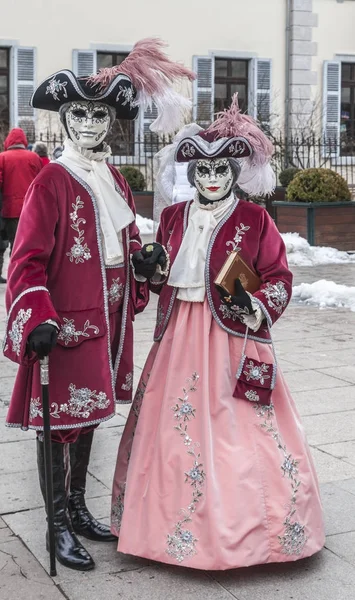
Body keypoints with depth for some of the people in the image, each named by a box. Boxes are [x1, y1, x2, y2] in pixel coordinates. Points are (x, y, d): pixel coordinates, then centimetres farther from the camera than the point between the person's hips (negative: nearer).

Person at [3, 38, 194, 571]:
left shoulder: (116, 181, 11)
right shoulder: (52, 181, -11)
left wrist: (142, 265, 0)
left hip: (107, 319, 7)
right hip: (64, 322, -7)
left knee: (88, 412, 17)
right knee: (59, 417, 2)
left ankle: (78, 506, 33)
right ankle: (59, 525, 15)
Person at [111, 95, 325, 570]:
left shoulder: (253, 220, -3)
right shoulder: (173, 217, 9)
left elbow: (279, 277, -3)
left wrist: (254, 307, -20)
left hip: (233, 339, -4)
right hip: (180, 336, 4)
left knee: (237, 431, -3)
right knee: (174, 428, 8)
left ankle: (238, 523, 12)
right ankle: (180, 521, 23)